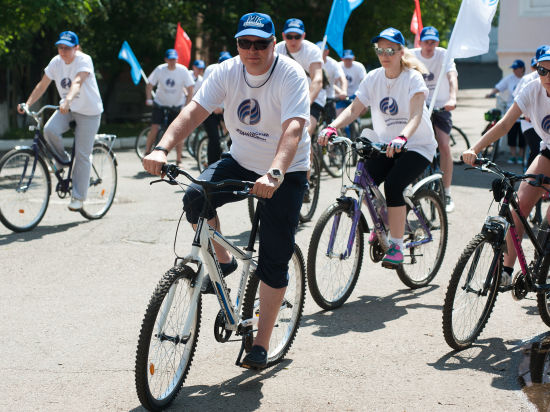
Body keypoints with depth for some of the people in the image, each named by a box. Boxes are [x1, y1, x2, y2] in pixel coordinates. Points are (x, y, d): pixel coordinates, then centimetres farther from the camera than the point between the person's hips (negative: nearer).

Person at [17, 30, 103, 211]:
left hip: (88, 111, -5)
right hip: (67, 108, 5)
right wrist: (27, 104, -16)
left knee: (82, 155, -5)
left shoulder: (84, 60, -20)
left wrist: (68, 100, -55)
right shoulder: (56, 62, -4)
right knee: (50, 130, -25)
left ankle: (78, 197, 7)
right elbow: (42, 85, -2)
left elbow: (77, 82, -38)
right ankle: (64, 160, 4)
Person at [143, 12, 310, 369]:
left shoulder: (291, 75, -22)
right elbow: (194, 111, -20)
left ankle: (261, 344, 5)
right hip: (241, 161, 4)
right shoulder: (227, 72, -10)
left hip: (286, 172, -4)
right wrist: (163, 149, -38)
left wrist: (274, 174, -53)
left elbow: (293, 128, -36)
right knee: (195, 198, -23)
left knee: (275, 260, -6)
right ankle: (223, 260, 5)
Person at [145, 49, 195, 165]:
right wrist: (149, 99, -14)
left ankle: (178, 161, 6)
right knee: (154, 128, -13)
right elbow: (150, 85, -3)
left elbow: (190, 89, -10)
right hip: (160, 103, 0)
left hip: (177, 105, 0)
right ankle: (147, 152, 7)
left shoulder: (183, 70, -14)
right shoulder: (160, 69, -13)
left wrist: (187, 106, -15)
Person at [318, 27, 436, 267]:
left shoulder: (413, 78, -14)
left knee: (393, 185, -27)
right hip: (385, 144, 5)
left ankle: (396, 246, -15)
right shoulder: (373, 78, 0)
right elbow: (354, 108, -8)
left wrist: (402, 138, -49)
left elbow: (415, 115, -29)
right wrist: (332, 127, -28)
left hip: (417, 146, -5)